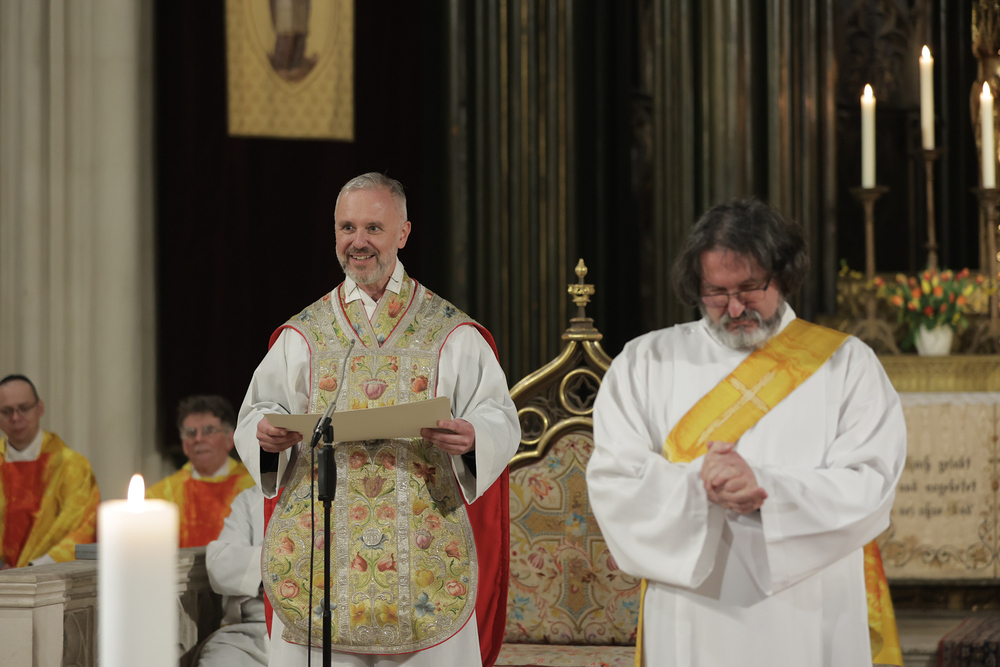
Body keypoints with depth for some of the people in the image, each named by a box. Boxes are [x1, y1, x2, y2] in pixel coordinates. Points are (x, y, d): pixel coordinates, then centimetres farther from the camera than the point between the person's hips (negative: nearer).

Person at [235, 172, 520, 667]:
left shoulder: (453, 336, 6)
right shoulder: (301, 336, 11)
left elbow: (500, 421, 2)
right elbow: (256, 413, 10)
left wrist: (472, 436, -21)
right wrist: (266, 431, -15)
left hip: (424, 550, -1)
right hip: (321, 550, 1)